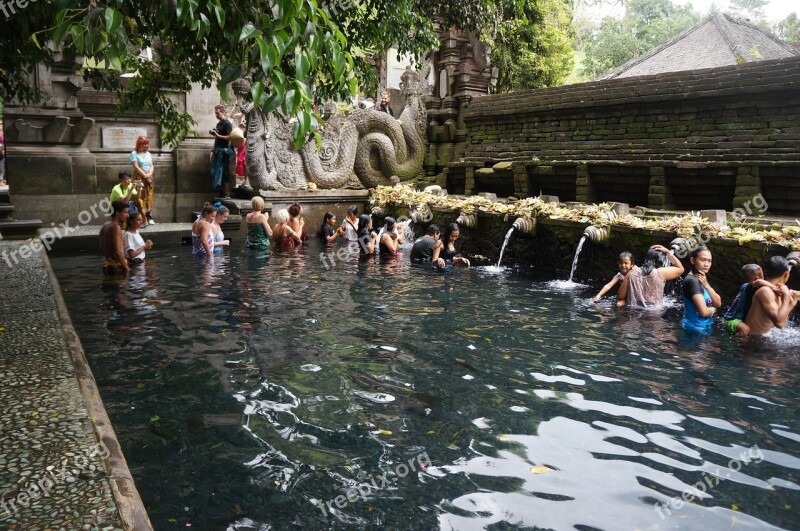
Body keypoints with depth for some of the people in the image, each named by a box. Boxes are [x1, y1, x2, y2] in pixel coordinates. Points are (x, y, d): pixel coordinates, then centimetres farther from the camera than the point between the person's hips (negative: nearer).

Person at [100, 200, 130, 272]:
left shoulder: (105, 226, 12)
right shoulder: (116, 227, -17)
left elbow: (102, 249, 19)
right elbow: (118, 251, -25)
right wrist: (127, 269, -21)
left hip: (107, 265, 10)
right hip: (117, 266, -10)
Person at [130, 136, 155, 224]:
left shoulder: (148, 154, 15)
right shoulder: (134, 154, -2)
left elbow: (151, 166, 10)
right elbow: (136, 167, -10)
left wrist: (149, 175, -8)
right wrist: (145, 176, -14)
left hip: (149, 177, 6)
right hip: (139, 178, -5)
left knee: (149, 198, 3)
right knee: (141, 198, -9)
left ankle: (149, 218, 5)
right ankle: (144, 220, -13)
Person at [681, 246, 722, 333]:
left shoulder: (701, 279, 9)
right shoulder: (691, 280, -21)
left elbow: (718, 303, 3)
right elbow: (704, 311, -27)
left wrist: (706, 285, -10)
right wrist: (713, 309, -4)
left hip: (704, 327, 9)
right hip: (694, 328, -9)